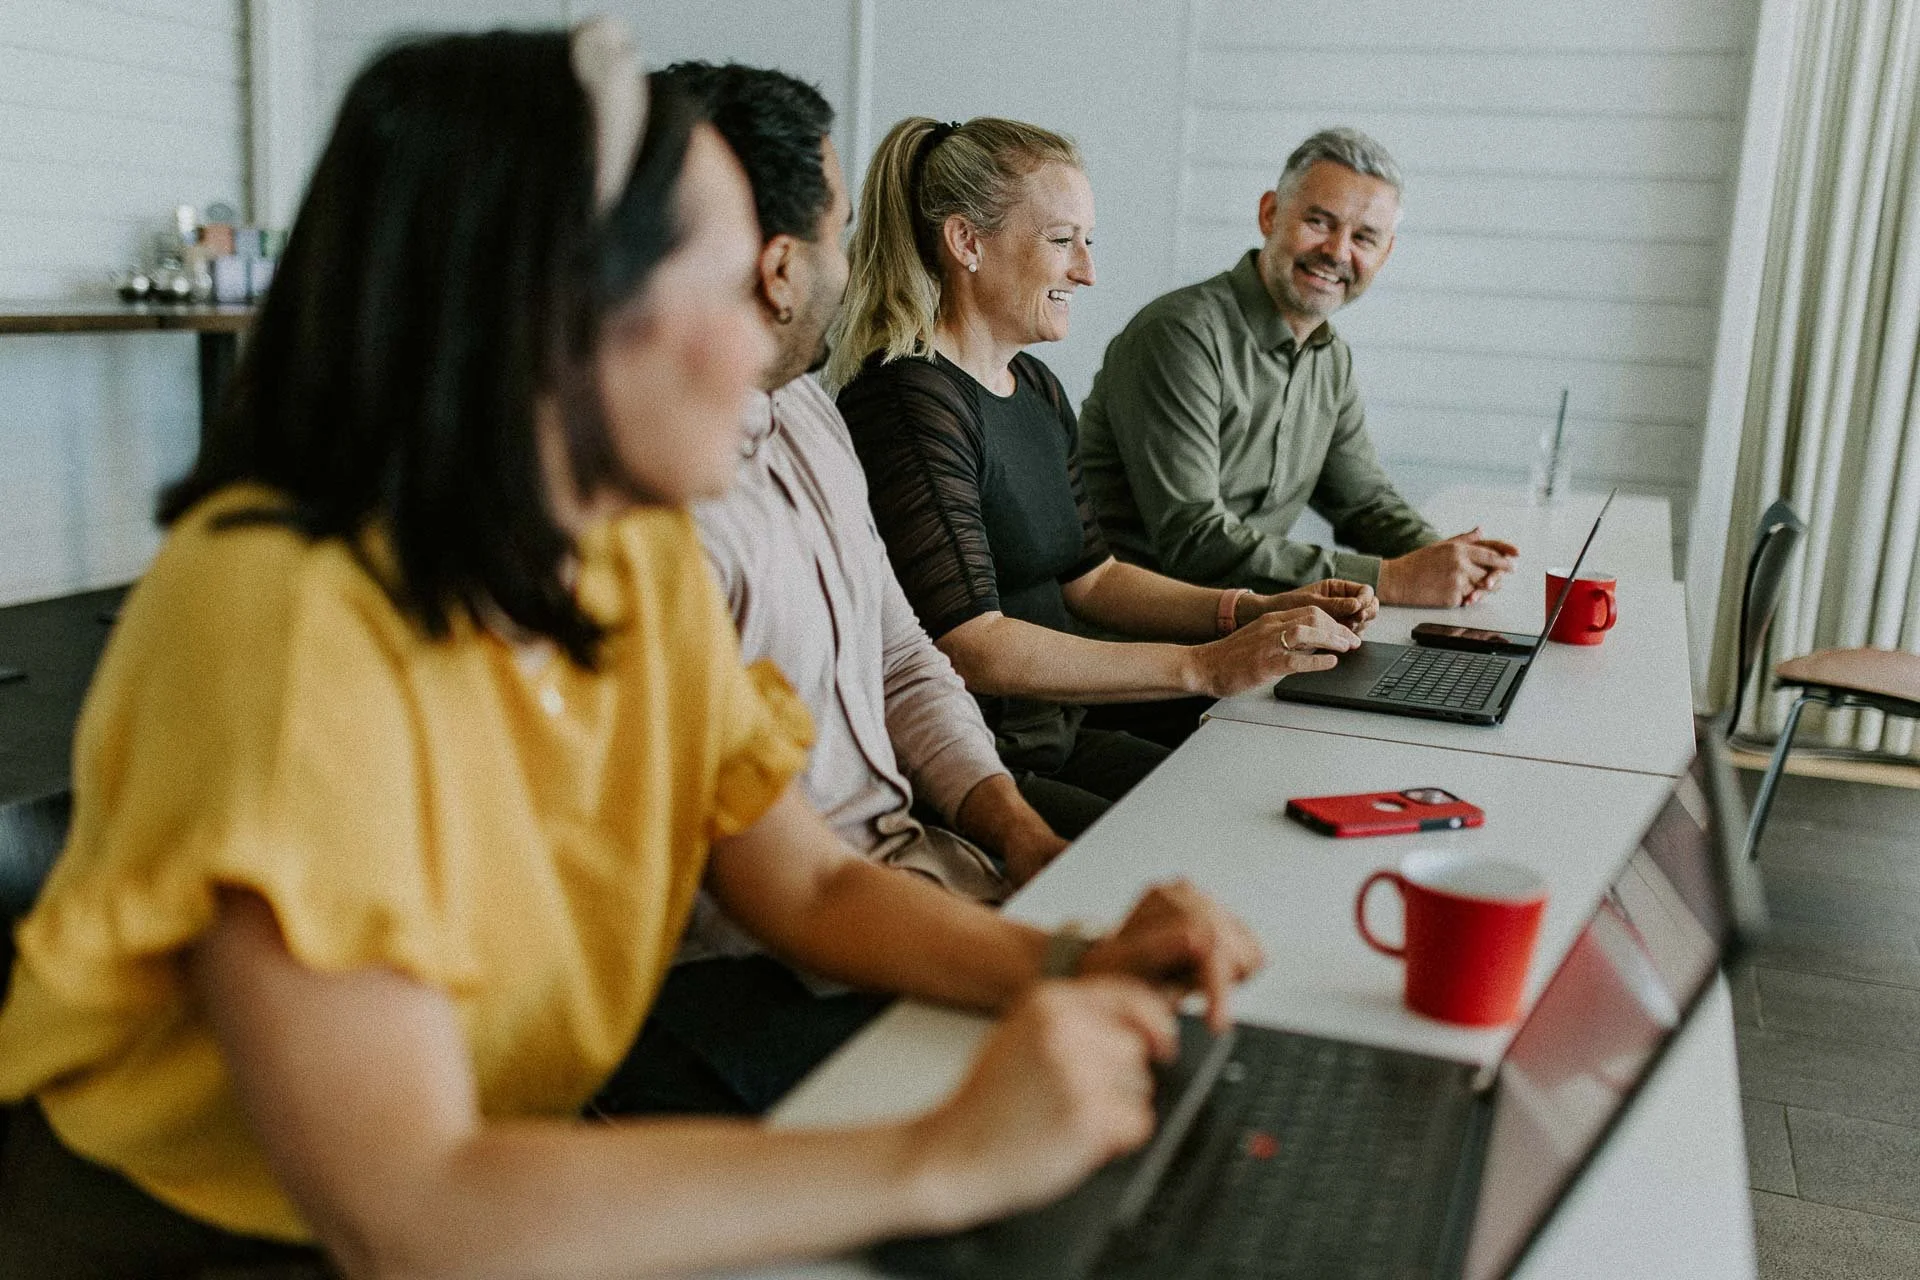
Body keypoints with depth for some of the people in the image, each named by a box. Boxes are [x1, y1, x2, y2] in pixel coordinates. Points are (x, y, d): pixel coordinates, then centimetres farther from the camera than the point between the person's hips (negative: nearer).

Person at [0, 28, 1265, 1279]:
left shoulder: (647, 558, -4)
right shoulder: (290, 614, -27)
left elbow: (812, 886, 2)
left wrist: (1065, 967, -15)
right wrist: (942, 1159, -31)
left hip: (503, 1177, 6)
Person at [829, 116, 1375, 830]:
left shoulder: (1037, 389, 14)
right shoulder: (910, 402, -16)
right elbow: (971, 648, -23)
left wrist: (1259, 612, 4)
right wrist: (1207, 667, -23)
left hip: (1054, 743, 9)